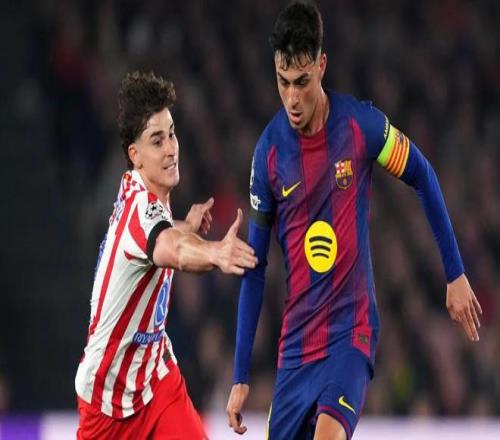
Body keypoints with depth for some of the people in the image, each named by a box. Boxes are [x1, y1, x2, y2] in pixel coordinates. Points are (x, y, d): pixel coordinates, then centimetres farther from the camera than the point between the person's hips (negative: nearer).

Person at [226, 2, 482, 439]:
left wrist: (456, 275, 9)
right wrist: (241, 377, 5)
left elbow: (423, 178, 8)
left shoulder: (361, 124, -8)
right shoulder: (269, 150, -2)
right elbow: (254, 268, 5)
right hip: (295, 344, 3)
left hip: (352, 332, -3)